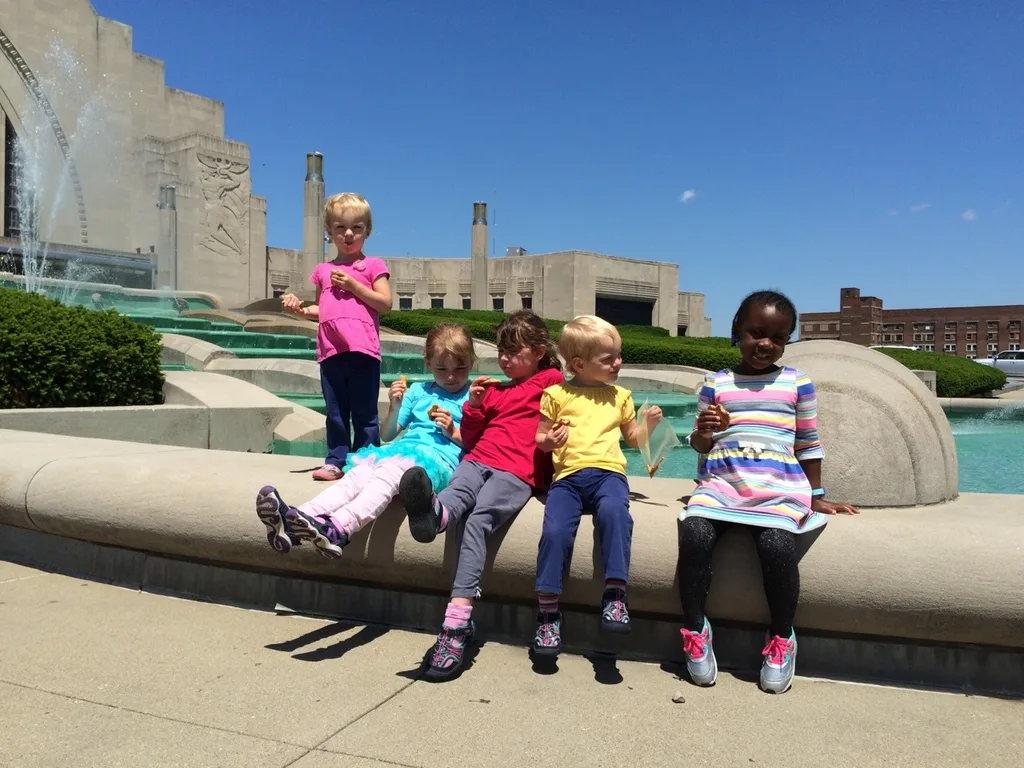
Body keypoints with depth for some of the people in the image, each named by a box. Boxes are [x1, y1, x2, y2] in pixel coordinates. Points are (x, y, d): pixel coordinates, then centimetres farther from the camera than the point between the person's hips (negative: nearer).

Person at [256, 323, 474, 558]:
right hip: (401, 449, 5)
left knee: (385, 475, -36)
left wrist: (453, 432, -7)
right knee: (357, 473, -27)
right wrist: (395, 408, 7)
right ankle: (295, 519, -47)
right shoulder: (417, 391, 26)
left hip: (440, 458, -5)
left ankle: (336, 530, -60)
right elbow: (387, 435, 24)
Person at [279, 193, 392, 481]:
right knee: (335, 413, 11)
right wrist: (301, 309, 3)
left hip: (362, 350, -4)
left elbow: (385, 303, -6)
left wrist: (352, 284, -11)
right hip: (331, 350, 4)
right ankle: (335, 461, 19)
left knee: (364, 413, 2)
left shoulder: (373, 266, 3)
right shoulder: (323, 271, 16)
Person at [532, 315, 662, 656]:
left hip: (608, 471, 1)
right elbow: (538, 439, 16)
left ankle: (614, 593, -28)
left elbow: (633, 438, 27)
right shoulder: (556, 394, 14)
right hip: (567, 475, -1)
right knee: (555, 531, -26)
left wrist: (649, 425, 7)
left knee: (614, 511, -35)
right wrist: (549, 442, -7)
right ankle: (548, 611, -13)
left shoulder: (620, 396, 23)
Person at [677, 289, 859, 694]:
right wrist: (706, 431, -8)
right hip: (720, 481, 1)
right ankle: (695, 630, -5)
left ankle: (781, 638, -3)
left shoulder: (797, 383, 12)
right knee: (694, 534, -27)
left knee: (777, 544, -29)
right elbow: (699, 444, 14)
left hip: (778, 488, -1)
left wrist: (816, 497, 16)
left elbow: (808, 444, 17)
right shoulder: (716, 383, 12)